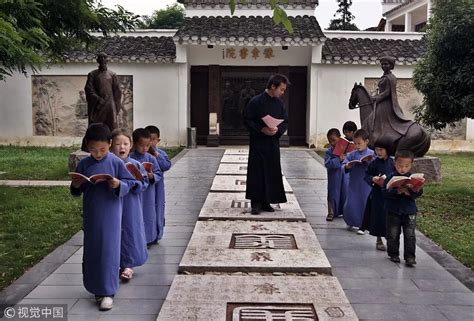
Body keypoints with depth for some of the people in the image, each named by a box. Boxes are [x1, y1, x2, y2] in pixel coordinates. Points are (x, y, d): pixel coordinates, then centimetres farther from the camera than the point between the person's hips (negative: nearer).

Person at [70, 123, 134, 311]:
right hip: (90, 215, 4)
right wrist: (75, 186, -12)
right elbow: (77, 191, 10)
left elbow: (129, 183, -5)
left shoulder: (116, 163, -8)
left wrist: (119, 185, -25)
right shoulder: (83, 164, 2)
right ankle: (96, 287, 27)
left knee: (109, 251, -1)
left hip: (110, 214, -3)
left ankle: (108, 292, 10)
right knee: (91, 251, 11)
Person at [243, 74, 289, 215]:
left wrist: (277, 129, -10)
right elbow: (247, 120, -8)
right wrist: (261, 129, -19)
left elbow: (285, 122, 11)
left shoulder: (279, 103, 7)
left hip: (273, 144, 5)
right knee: (257, 173, -2)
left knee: (272, 173, 6)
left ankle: (266, 202, 16)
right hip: (258, 143, -5)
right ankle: (256, 203, 6)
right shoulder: (256, 101, -9)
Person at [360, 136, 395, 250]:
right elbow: (366, 175, 2)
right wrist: (373, 179, -16)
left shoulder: (392, 163, -1)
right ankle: (379, 240, 16)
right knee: (378, 216, 4)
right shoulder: (374, 163, -4)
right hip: (378, 194, -1)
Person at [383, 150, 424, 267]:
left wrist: (410, 193, -24)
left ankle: (410, 257, 6)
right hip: (393, 211, -1)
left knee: (410, 235, 0)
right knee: (393, 235, 8)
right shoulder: (390, 177, -6)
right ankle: (393, 254, 22)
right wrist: (397, 192, -26)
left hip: (409, 212, 1)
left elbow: (419, 192, -4)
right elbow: (385, 192, -12)